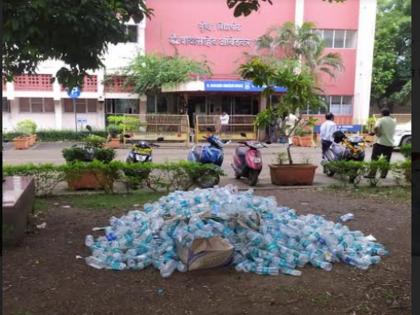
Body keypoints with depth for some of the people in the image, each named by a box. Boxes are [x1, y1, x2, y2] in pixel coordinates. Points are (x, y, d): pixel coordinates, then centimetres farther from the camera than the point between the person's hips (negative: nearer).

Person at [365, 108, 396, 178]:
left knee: (374, 159, 0)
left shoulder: (380, 120, -7)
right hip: (390, 143, 5)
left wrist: (377, 133, -8)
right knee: (386, 161, 11)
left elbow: (376, 128, -25)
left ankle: (372, 174, -3)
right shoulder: (393, 121, 12)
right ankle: (383, 175, 12)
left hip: (380, 143, -5)